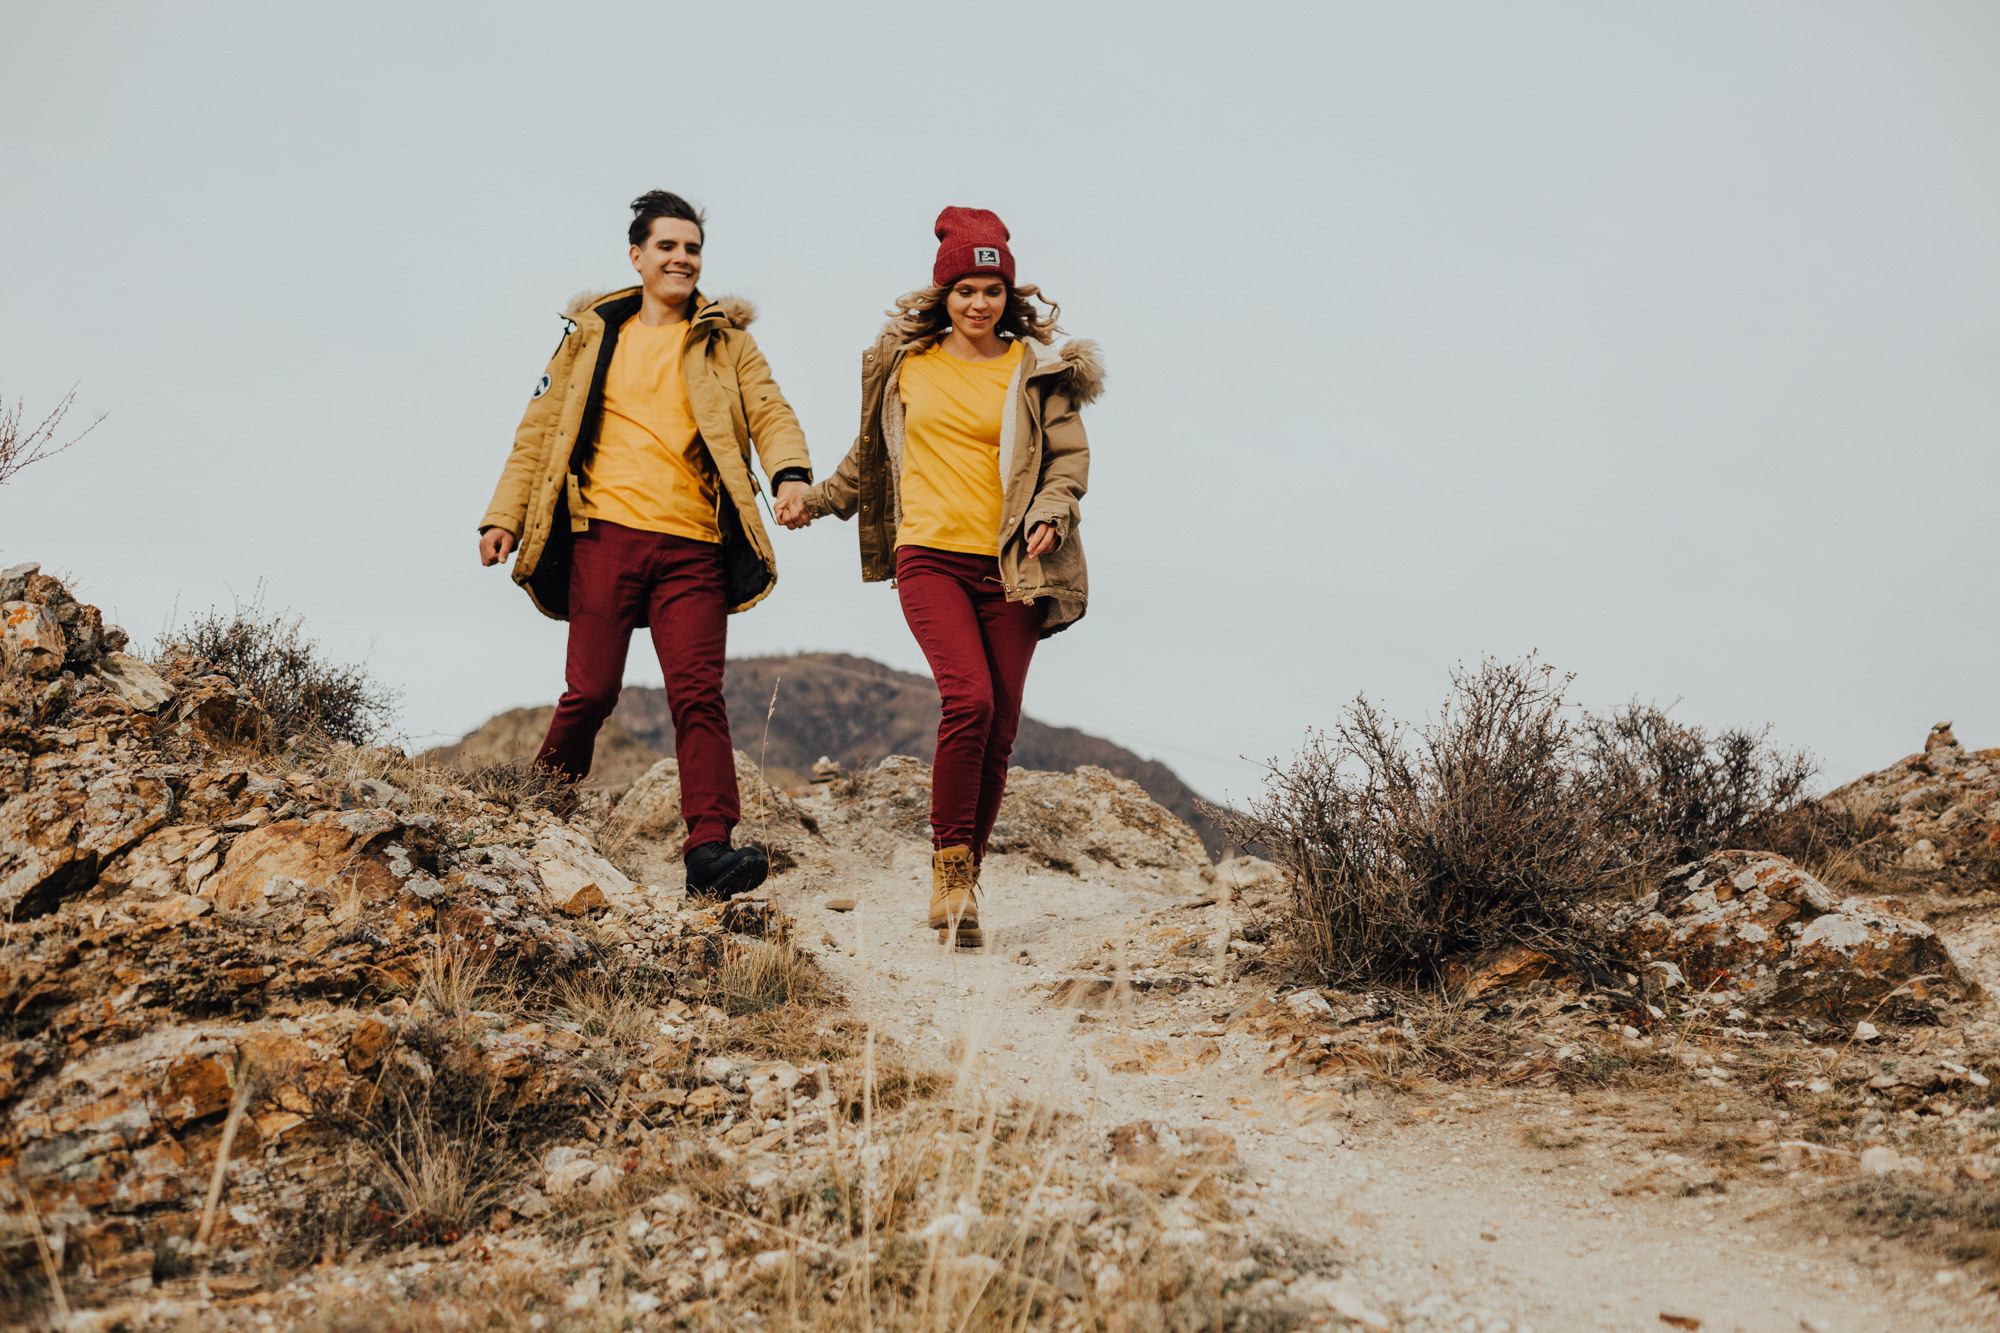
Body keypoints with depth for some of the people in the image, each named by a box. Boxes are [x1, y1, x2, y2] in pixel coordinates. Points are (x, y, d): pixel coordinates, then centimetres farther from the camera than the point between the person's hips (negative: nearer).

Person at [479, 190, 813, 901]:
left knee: (697, 692, -10)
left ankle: (710, 847, -12)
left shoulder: (726, 340, 16)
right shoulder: (593, 335, 17)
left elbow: (769, 411, 2)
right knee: (591, 689, -2)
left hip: (694, 544, 0)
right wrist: (503, 515, 8)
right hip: (606, 530, 0)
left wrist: (789, 471, -19)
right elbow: (540, 431, 17)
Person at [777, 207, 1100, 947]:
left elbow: (1070, 455, 7)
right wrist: (815, 500, 24)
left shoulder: (1035, 369, 6)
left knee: (1000, 727, 0)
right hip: (929, 556, -1)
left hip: (1008, 565, 1)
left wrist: (1051, 513, -11)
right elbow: (871, 455, 25)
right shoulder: (905, 363, 11)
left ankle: (965, 873, 17)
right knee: (969, 698, -22)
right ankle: (949, 867, -10)